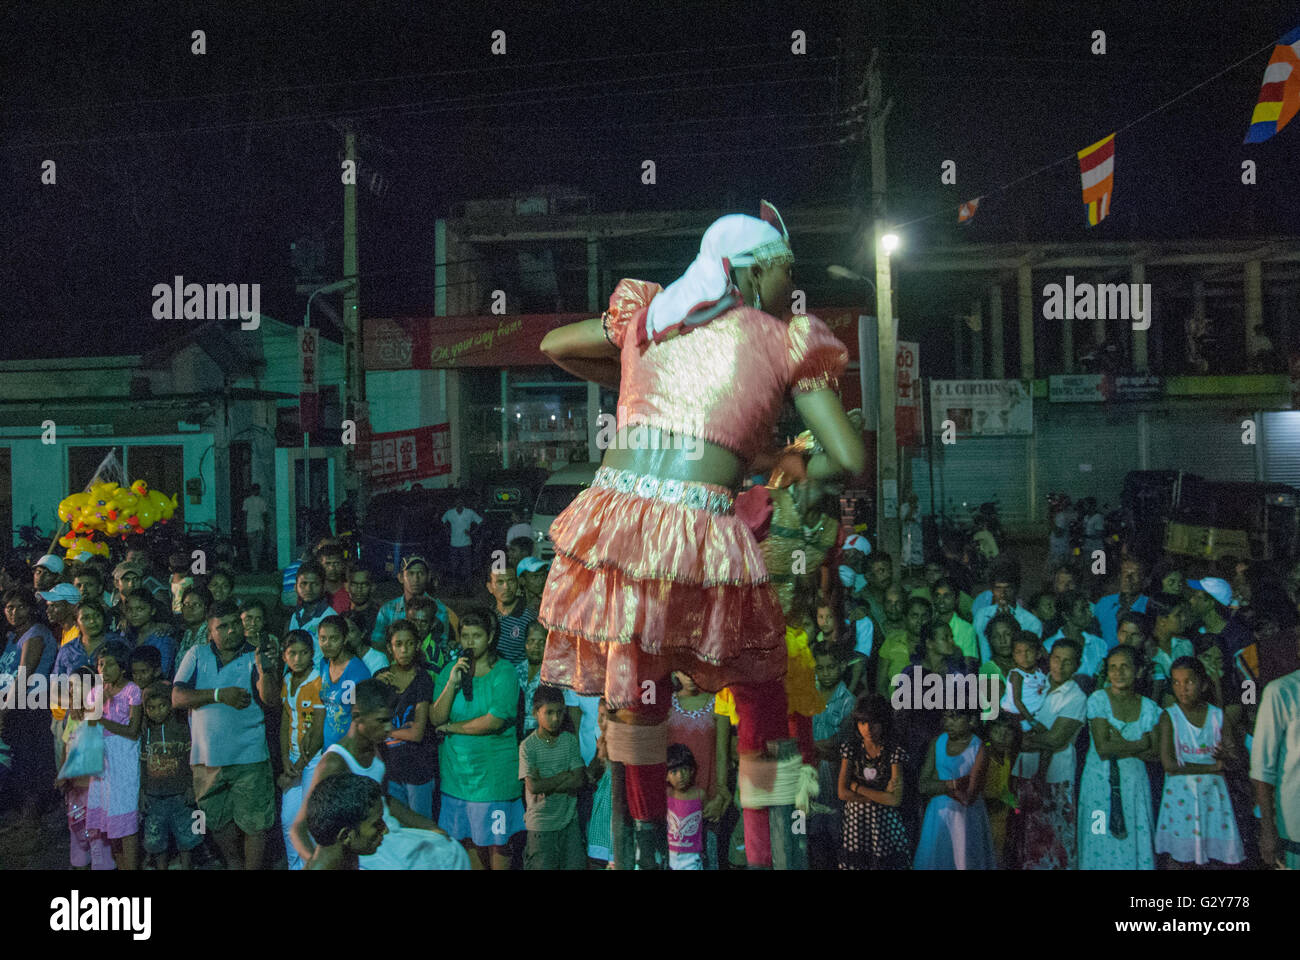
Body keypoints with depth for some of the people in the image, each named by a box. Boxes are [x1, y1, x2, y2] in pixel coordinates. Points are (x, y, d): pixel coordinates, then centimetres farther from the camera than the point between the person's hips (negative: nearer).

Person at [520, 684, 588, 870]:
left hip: (569, 819, 3)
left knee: (575, 864, 6)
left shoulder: (570, 741, 0)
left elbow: (579, 780, -6)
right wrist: (565, 775, -11)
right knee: (543, 866, 2)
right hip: (541, 823, -3)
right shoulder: (528, 746, -9)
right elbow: (533, 786, -17)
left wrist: (547, 788, -13)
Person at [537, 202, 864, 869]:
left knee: (633, 701, 24)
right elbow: (852, 462, 5)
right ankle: (764, 851, 29)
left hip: (611, 518, 4)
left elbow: (553, 345, 38)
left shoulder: (647, 317, 21)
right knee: (758, 690, 21)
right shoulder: (786, 341, 11)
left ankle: (651, 847, 37)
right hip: (698, 534, -3)